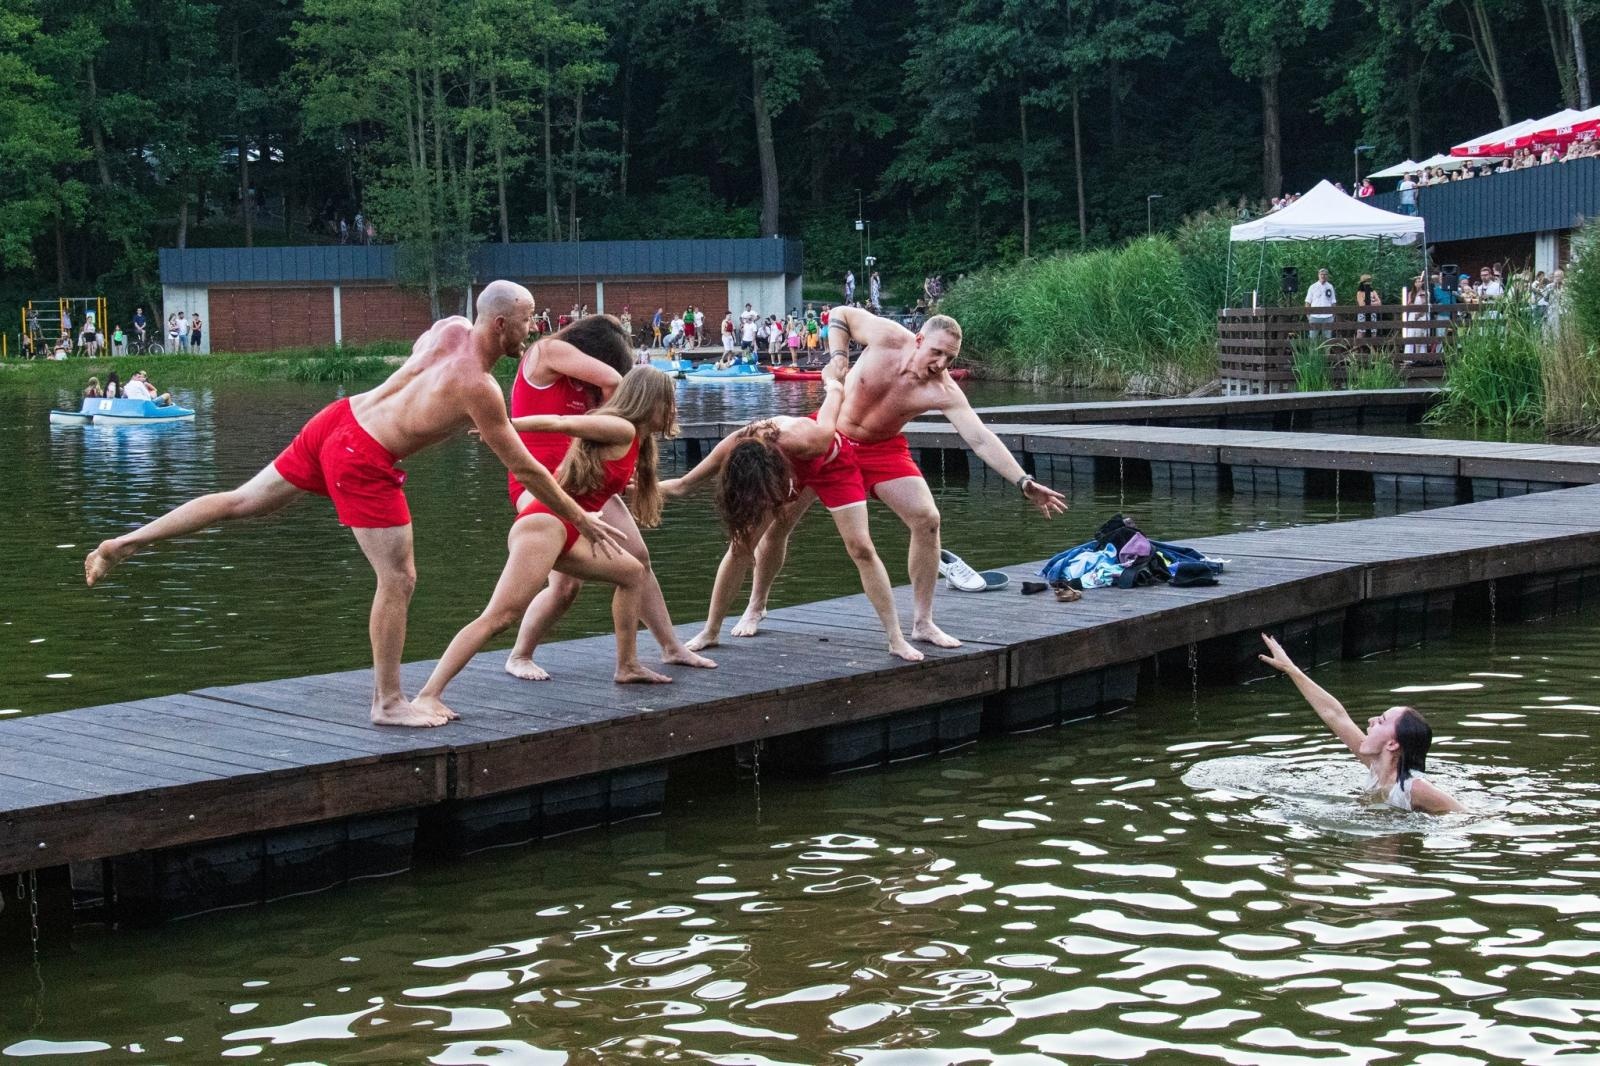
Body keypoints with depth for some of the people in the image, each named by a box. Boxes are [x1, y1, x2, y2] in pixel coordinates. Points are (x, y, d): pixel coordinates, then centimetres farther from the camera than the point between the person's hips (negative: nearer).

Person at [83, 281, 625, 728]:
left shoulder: (451, 329, 2)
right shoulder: (479, 388, -20)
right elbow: (524, 470, -15)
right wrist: (581, 519, -6)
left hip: (343, 415, 9)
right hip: (364, 462, -9)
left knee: (244, 501, 17)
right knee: (398, 580, 0)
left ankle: (123, 542, 20)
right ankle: (388, 703, 9)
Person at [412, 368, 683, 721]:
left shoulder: (633, 440, 23)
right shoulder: (622, 429, -6)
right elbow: (562, 423, -16)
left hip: (564, 532, 11)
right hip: (545, 524, -11)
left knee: (631, 572, 24)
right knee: (500, 616, -21)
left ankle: (627, 666, 32)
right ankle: (428, 695, -30)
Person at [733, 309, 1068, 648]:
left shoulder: (942, 391, -24)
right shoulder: (887, 337, -23)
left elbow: (981, 439, -31)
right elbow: (840, 315, -5)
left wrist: (1024, 482, -39)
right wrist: (838, 359, -18)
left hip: (882, 450, 0)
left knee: (927, 520, -15)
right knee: (777, 522, -4)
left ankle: (922, 623, -2)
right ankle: (756, 607, 18)